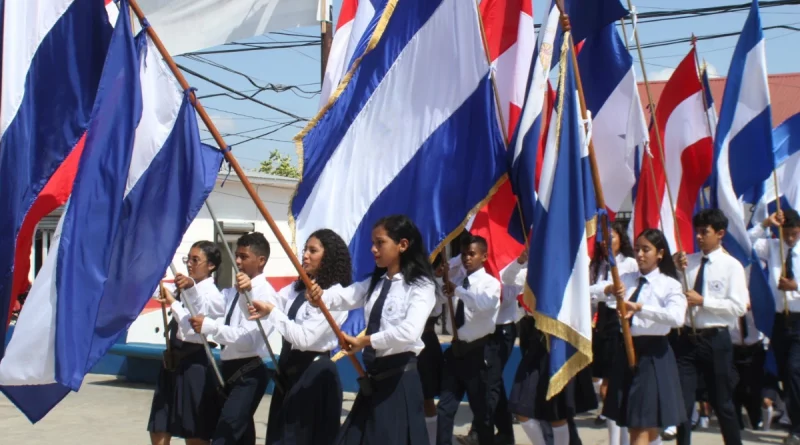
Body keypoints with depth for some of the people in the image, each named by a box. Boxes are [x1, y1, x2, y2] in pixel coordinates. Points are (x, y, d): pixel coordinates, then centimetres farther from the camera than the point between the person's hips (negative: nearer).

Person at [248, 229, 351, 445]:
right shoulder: (297, 288, 12)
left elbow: (304, 337, -22)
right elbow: (263, 310, 7)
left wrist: (272, 312, -21)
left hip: (314, 372, -8)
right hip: (289, 367, 8)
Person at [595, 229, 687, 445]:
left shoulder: (669, 285, -6)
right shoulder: (625, 279, 8)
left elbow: (677, 317, -24)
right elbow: (591, 292, -1)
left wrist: (639, 307, -32)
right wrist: (608, 290, -22)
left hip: (653, 353, -5)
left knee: (644, 423, -4)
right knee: (634, 424, 15)